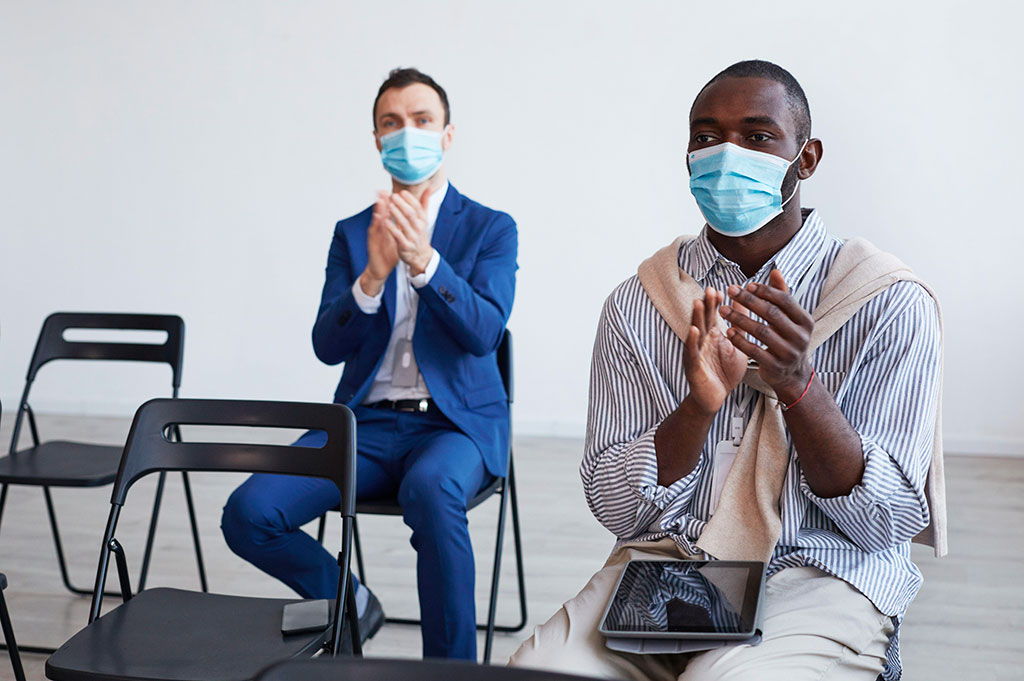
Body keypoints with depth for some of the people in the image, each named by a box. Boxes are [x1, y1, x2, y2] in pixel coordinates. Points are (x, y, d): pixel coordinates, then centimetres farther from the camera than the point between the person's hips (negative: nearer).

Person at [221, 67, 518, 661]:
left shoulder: (492, 229, 4)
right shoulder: (352, 233, 12)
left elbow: (485, 333, -12)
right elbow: (328, 346, 0)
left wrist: (424, 260, -27)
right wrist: (373, 276, -18)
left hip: (456, 423, -3)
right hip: (367, 421, 4)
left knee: (431, 491, -39)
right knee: (248, 513, -18)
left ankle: (451, 662, -23)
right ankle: (349, 603, 10)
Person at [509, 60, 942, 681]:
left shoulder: (891, 303, -3)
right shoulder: (637, 303, 5)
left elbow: (890, 523, -7)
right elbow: (614, 508, 0)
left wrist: (799, 387, -23)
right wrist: (698, 406, -19)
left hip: (821, 580, -2)